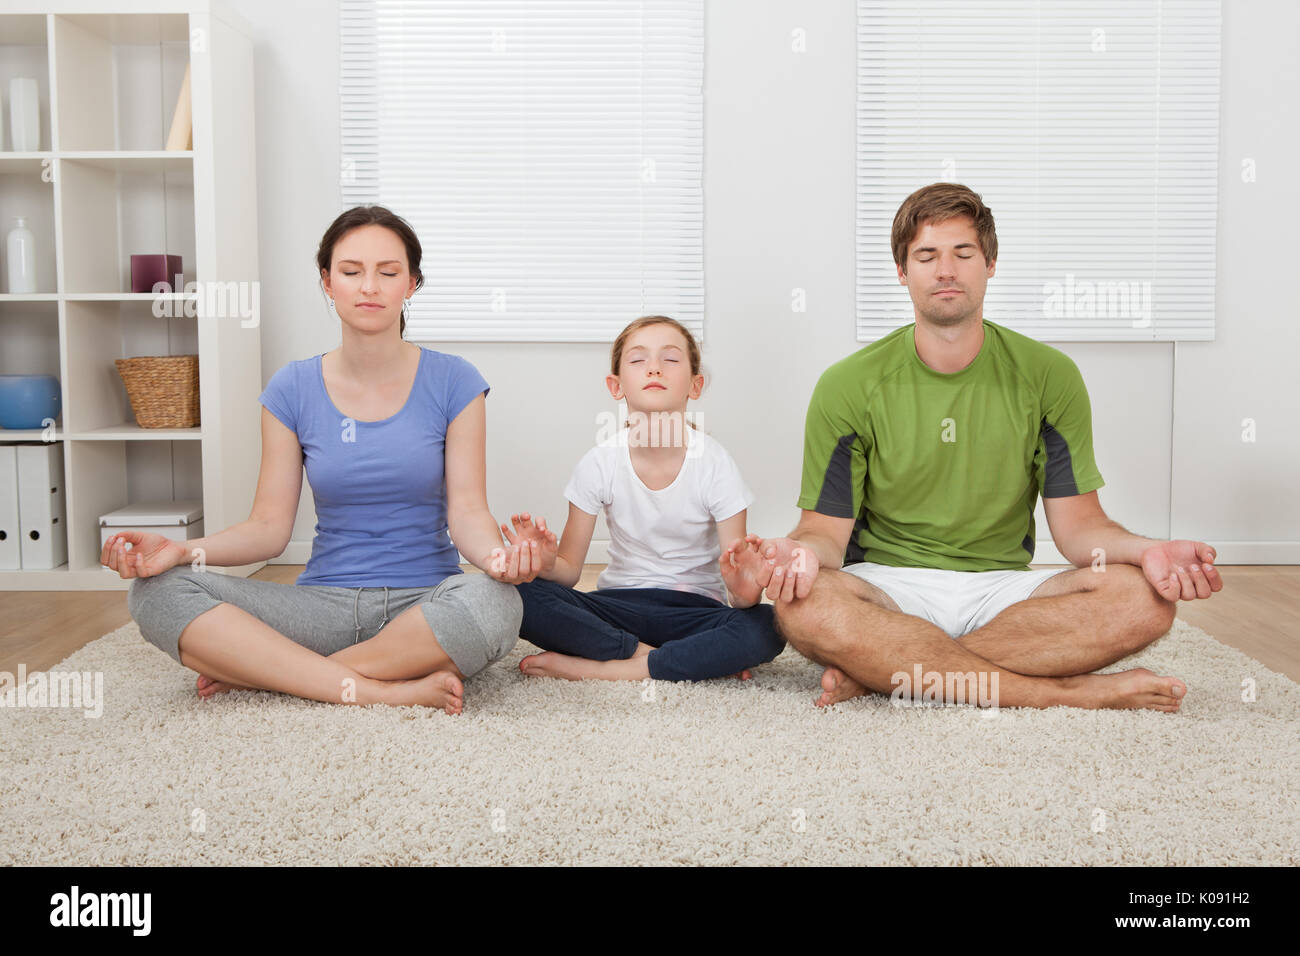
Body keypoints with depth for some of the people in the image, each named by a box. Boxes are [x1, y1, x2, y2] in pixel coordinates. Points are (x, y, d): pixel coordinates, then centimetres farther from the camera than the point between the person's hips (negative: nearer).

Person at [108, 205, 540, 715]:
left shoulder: (452, 382, 1)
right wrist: (182, 551, -15)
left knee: (493, 601, -38)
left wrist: (497, 554, -29)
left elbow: (466, 511, -5)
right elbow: (270, 526, 3)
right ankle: (385, 690, -27)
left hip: (425, 604, -1)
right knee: (157, 591, -21)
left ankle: (261, 670, -20)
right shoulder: (293, 389, 5)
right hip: (325, 604, 2)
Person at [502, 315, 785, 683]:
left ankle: (593, 669, -26)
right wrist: (545, 563, -26)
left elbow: (739, 570, -10)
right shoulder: (600, 464, -7)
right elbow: (569, 569, -2)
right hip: (618, 604, 1)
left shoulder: (714, 463, -11)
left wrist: (743, 592, -35)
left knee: (765, 628, -33)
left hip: (694, 607, 0)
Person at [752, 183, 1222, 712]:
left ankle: (880, 673, -25)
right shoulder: (847, 386, -1)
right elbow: (828, 529, -4)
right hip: (889, 589, -1)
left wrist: (1147, 550, -21)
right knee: (803, 605, -35)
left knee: (1142, 598, -26)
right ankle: (1068, 692, -28)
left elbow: (1078, 523, 2)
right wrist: (803, 552, -29)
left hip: (1002, 590, 2)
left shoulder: (1049, 376, 4)